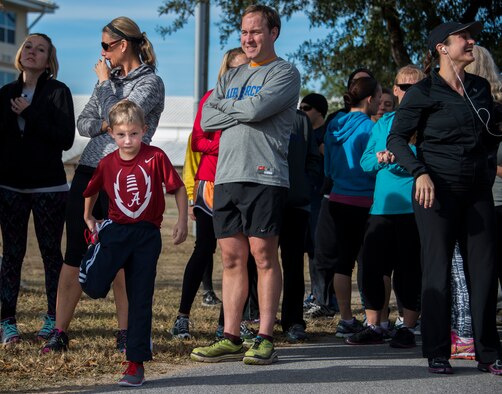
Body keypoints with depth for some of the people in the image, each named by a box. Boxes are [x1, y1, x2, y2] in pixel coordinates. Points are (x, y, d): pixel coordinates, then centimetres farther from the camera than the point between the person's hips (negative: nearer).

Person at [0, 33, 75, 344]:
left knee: (51, 251, 3)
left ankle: (54, 319, 11)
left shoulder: (58, 92, -2)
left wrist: (29, 115, -14)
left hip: (49, 187, -3)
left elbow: (66, 139, -12)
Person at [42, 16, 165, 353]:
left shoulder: (150, 82, -4)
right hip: (88, 171, 6)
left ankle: (125, 334, 10)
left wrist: (104, 81, -3)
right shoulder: (111, 80, 18)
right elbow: (83, 123, 13)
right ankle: (59, 332, 4)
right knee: (75, 253, 2)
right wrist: (105, 126, -7)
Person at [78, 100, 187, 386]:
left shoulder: (156, 157, -9)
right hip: (116, 229, 2)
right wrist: (88, 217, 19)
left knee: (141, 299, 2)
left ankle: (137, 363, 8)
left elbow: (179, 188, -1)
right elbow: (92, 191, 20)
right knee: (94, 287, -15)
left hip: (147, 234, -2)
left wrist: (183, 221, -4)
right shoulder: (108, 163, 0)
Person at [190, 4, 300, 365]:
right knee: (232, 258, 6)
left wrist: (226, 106, 4)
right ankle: (231, 339, 8)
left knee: (264, 256, -5)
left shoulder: (285, 73, 2)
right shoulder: (231, 77, 22)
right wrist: (242, 112, -3)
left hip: (264, 176, -6)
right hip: (226, 177, 6)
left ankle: (265, 339, -3)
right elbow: (207, 119, 9)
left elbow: (256, 109, -15)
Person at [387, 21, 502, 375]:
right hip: (438, 189, -5)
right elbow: (396, 138, -6)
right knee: (438, 269, -1)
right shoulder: (424, 92, -4)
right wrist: (420, 173, -19)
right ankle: (437, 354, 5)